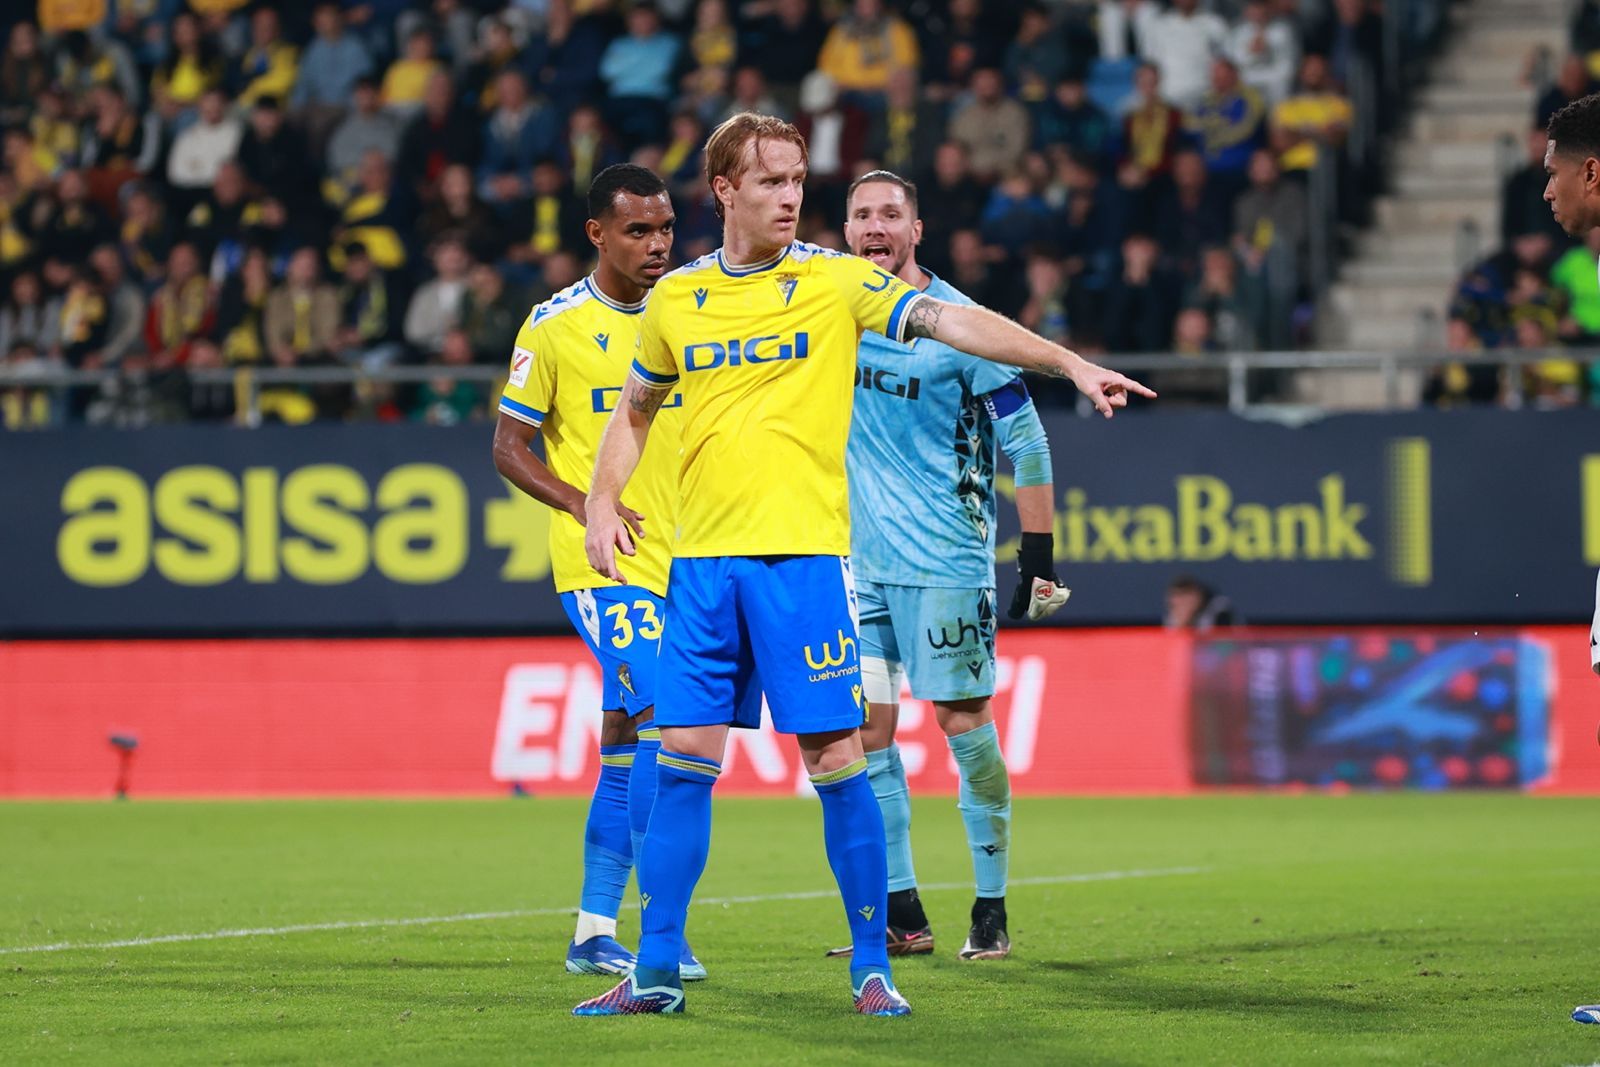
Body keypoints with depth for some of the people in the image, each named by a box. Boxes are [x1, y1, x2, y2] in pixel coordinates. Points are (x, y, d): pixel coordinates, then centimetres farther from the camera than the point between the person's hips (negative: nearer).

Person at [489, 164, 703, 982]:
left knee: (626, 750, 9)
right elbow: (509, 446, -3)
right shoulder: (555, 325, -5)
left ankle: (594, 932, 16)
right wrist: (584, 505, -17)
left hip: (679, 564, 6)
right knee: (665, 723, -19)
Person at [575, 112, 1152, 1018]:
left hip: (804, 555, -3)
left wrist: (1068, 363, -20)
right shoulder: (676, 299, 10)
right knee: (683, 761, 1)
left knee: (836, 760, -4)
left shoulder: (835, 280, 1)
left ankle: (872, 967, 5)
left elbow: (949, 321, -10)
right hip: (703, 560, 3)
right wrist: (602, 501, 12)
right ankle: (657, 972, 8)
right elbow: (638, 408, 25)